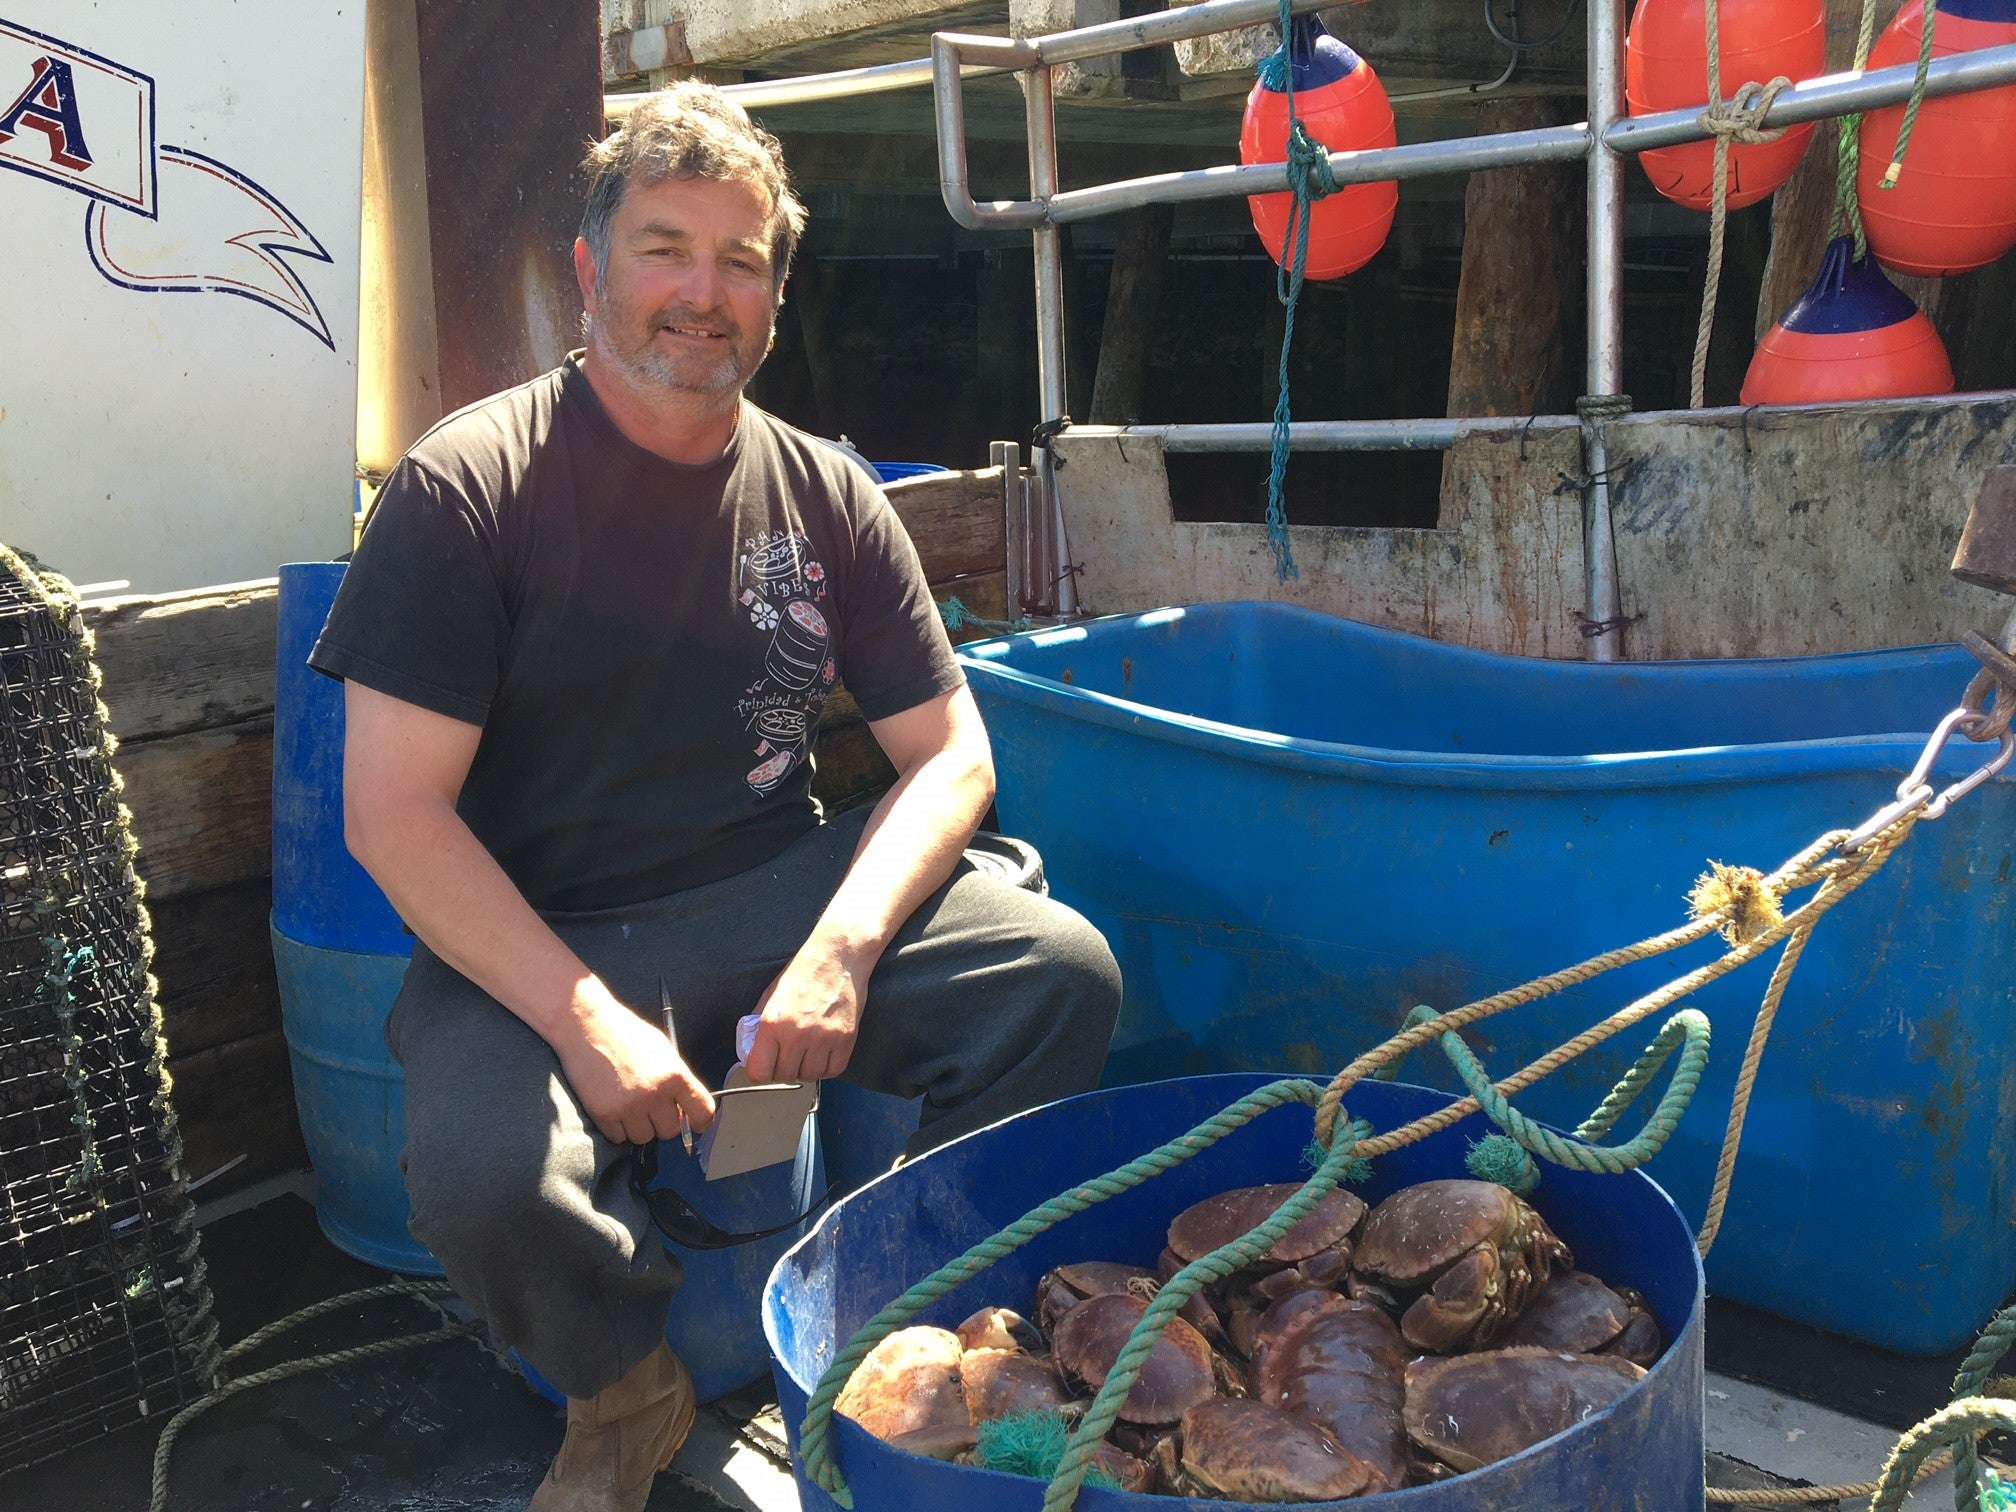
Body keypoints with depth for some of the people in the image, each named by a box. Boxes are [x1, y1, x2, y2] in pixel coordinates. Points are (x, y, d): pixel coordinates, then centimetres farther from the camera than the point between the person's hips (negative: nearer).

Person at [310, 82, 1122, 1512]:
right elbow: (393, 811, -12)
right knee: (484, 1173, -33)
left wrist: (839, 949, -16)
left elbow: (951, 753, 3)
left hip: (782, 897, 3)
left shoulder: (825, 495, 4)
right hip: (534, 942, -3)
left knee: (1061, 970, -19)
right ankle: (627, 1393, 5)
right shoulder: (466, 487, -8)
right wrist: (585, 1020, -23)